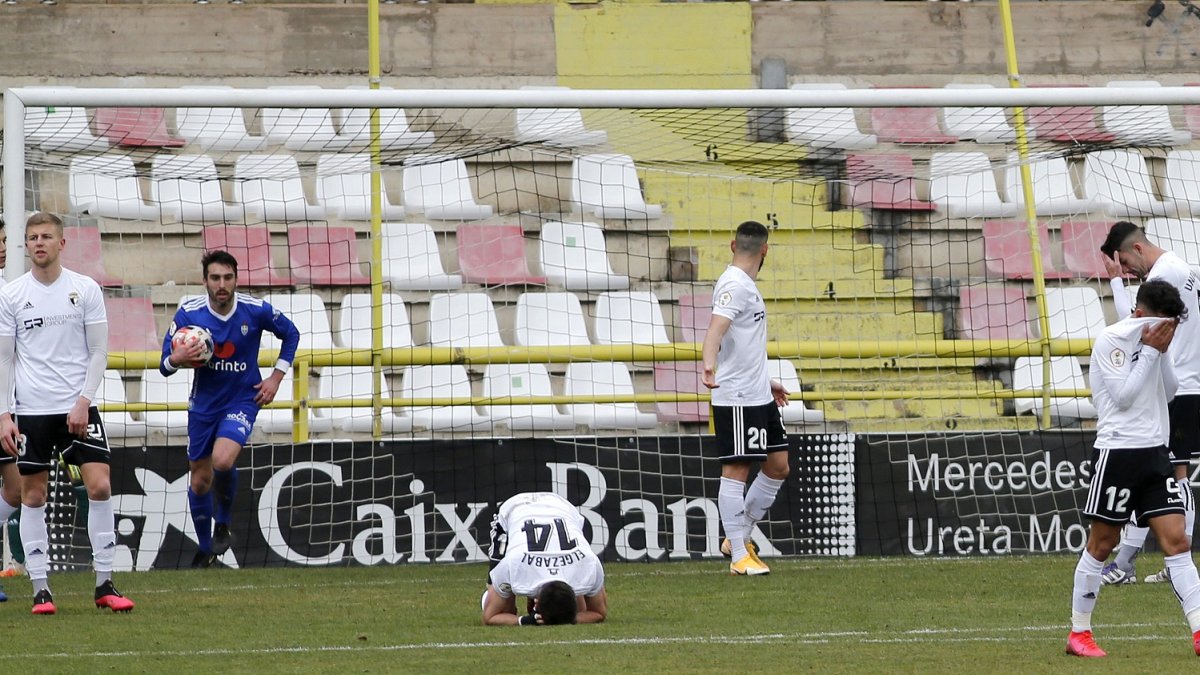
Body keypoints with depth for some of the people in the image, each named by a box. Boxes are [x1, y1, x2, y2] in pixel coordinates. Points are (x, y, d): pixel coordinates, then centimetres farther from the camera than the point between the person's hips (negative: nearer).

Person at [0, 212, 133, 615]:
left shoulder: (85, 290, 1)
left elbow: (99, 352, 2)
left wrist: (83, 402, -9)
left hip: (78, 408, 0)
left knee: (100, 486, -9)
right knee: (33, 495, 0)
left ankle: (104, 584, -2)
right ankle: (40, 588, 6)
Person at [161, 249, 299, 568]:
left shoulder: (256, 311, -14)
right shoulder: (188, 313, -13)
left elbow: (291, 333, 7)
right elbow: (165, 366, -9)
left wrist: (276, 377, 0)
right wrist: (177, 358, -33)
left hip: (243, 400, -2)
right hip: (203, 404, 2)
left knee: (223, 461, -28)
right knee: (200, 480, 9)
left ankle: (223, 524, 0)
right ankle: (205, 550, 31)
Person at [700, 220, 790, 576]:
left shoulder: (745, 285, 17)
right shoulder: (734, 285, -14)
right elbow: (716, 327, -31)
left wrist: (765, 382, 38)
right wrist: (709, 366, -48)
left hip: (758, 396, 10)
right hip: (736, 398, -10)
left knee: (778, 466, 11)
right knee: (736, 470, -5)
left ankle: (740, 538, 21)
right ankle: (739, 556, -2)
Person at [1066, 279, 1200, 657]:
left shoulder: (1153, 339, 11)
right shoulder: (1111, 341, -10)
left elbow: (1169, 392, 13)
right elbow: (1124, 396, -14)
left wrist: (1163, 353, -1)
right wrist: (1151, 352, -13)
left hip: (1155, 452, 6)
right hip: (1117, 452, -6)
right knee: (1101, 545, 1)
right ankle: (1079, 633, 12)